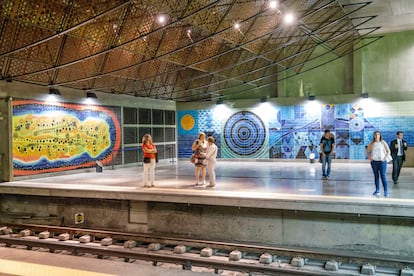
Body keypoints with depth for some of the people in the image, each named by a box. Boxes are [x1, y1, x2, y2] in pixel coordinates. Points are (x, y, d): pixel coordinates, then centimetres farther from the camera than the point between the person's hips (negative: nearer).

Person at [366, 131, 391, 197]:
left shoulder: (383, 143, 0)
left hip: (382, 161, -2)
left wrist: (385, 158, -9)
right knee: (376, 176, 8)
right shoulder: (371, 144, 5)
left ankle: (386, 191, -7)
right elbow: (367, 152, 12)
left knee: (383, 176, -9)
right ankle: (377, 191, 16)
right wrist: (369, 158, -4)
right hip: (374, 162, 2)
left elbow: (388, 151, 3)